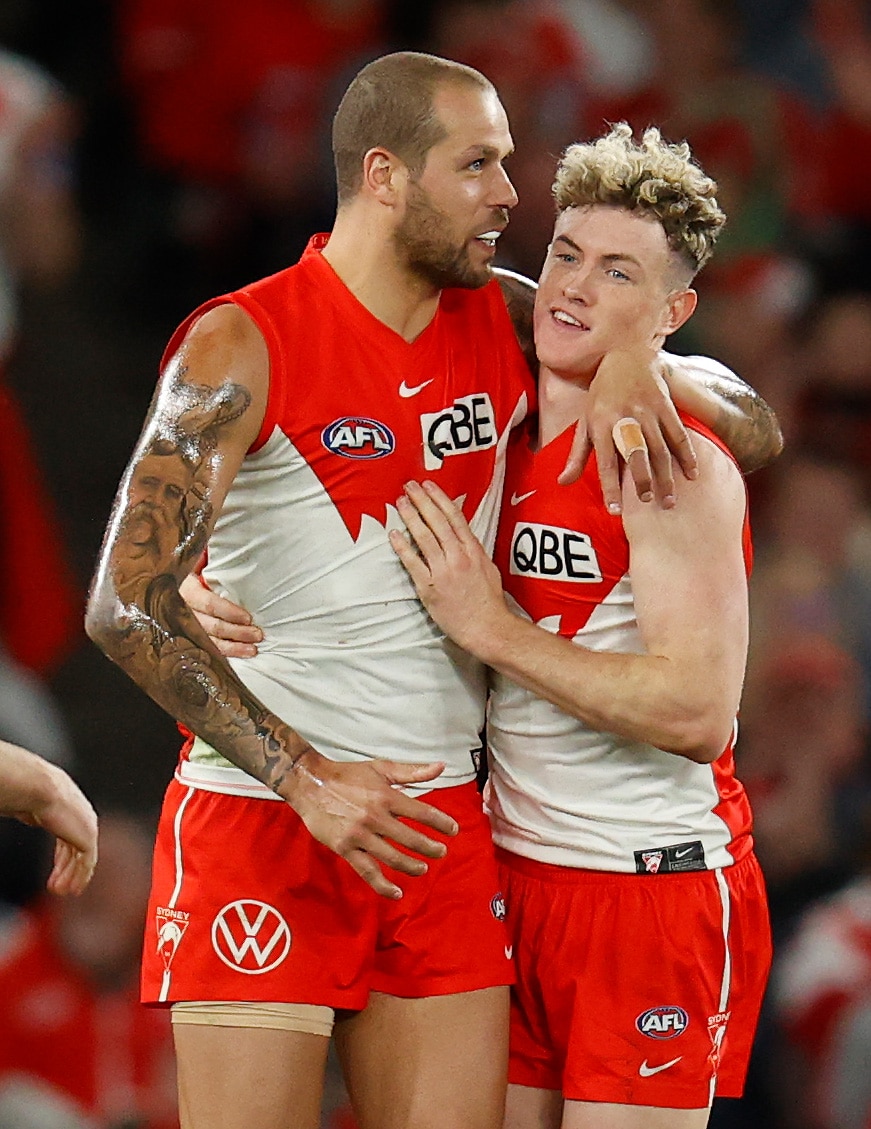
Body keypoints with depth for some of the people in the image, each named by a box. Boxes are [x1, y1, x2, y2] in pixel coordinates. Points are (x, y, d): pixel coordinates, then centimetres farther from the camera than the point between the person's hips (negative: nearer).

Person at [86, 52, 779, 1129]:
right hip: (257, 825, -5)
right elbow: (127, 604, -15)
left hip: (437, 826, 5)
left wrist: (631, 368, -6)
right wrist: (304, 777, -19)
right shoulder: (245, 345, -9)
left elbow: (757, 427, 17)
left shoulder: (502, 326, 8)